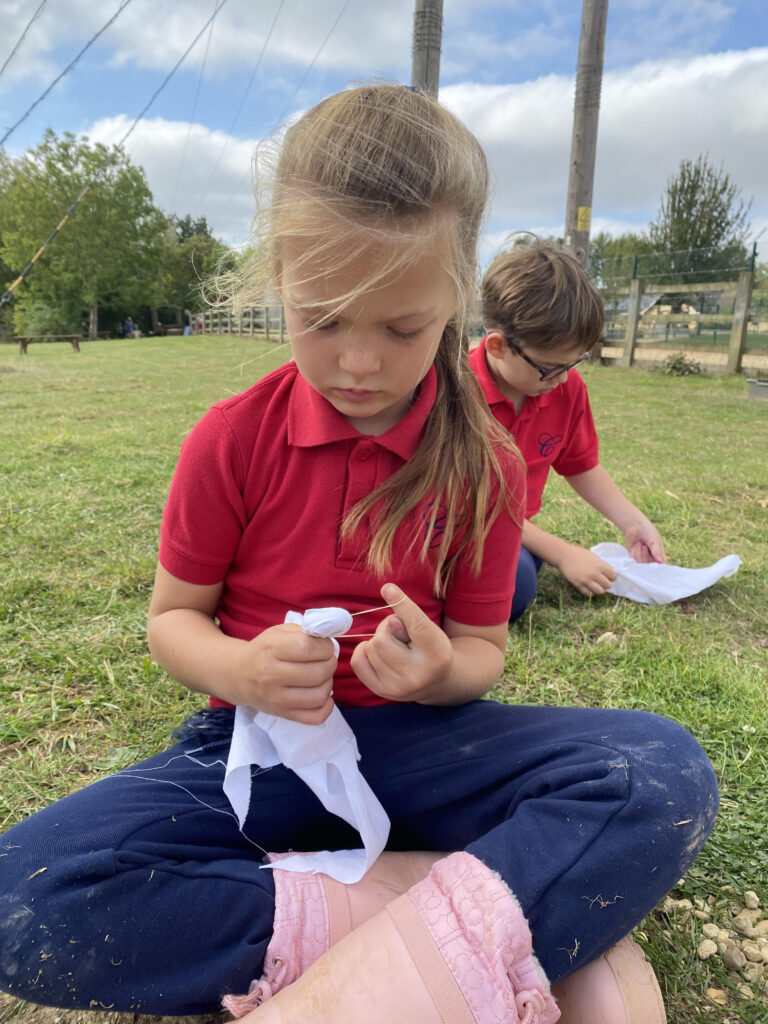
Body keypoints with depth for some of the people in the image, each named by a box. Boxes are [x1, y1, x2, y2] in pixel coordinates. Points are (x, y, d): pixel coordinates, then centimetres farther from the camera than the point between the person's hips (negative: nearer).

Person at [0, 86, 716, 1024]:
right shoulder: (231, 442, -8)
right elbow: (172, 618, 0)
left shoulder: (483, 462, -5)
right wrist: (240, 668, -22)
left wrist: (441, 671, -23)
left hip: (417, 736, 1)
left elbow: (483, 648, 2)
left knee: (667, 769, -24)